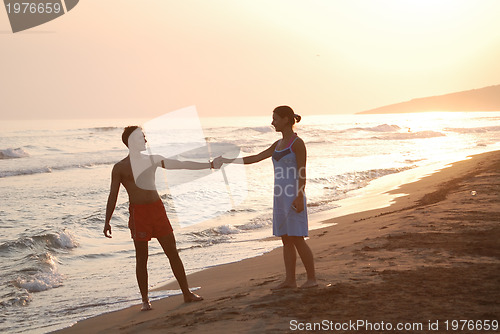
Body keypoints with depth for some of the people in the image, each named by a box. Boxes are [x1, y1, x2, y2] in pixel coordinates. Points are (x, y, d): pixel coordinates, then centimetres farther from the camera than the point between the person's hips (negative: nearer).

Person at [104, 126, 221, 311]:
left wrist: (209, 165, 10)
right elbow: (113, 195, 1)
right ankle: (145, 300, 11)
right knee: (141, 258, 0)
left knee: (172, 252, 3)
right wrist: (107, 221, -6)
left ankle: (187, 293, 10)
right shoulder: (120, 168, 1)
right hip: (138, 212, -3)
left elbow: (181, 165, 13)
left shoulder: (153, 160, 11)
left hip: (157, 209, 4)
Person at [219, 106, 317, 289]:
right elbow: (256, 158, 19)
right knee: (286, 239, 7)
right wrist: (229, 161, 18)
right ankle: (290, 280, 10)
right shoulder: (278, 144, 15)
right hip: (280, 196, 8)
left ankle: (312, 278, 1)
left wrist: (299, 197, -20)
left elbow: (302, 173, -14)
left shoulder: (297, 143, -9)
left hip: (293, 196, -8)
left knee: (297, 239, -7)